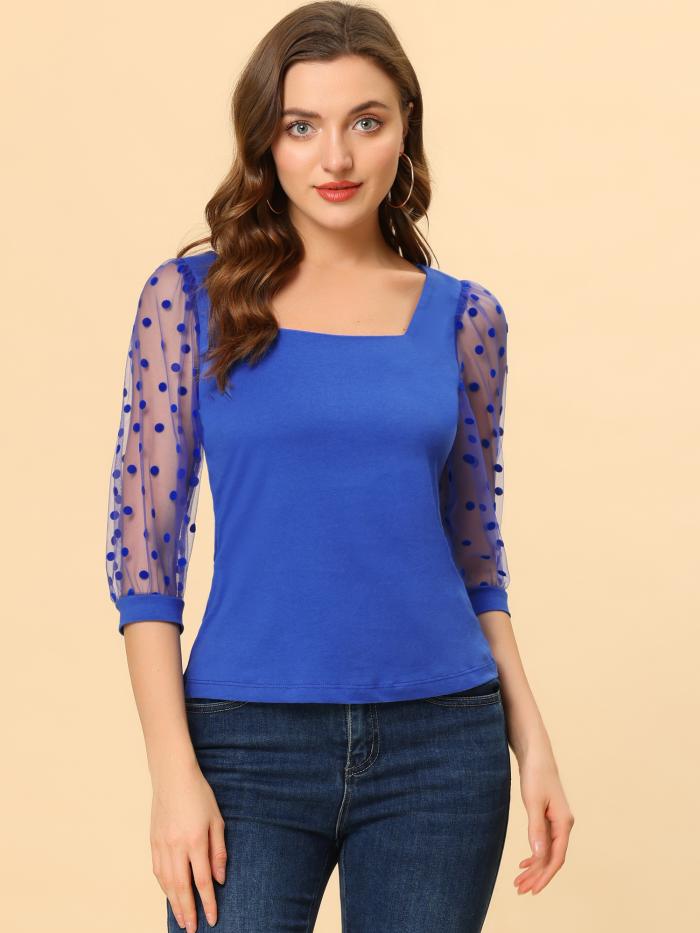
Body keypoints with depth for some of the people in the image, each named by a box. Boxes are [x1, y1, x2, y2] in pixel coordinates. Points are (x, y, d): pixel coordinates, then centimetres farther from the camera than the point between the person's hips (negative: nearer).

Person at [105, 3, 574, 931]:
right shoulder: (190, 298, -1)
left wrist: (531, 740, 6)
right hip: (250, 745, -2)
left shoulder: (464, 318, 5)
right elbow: (144, 549, -3)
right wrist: (174, 770, -9)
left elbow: (475, 553, 12)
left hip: (442, 747, 2)